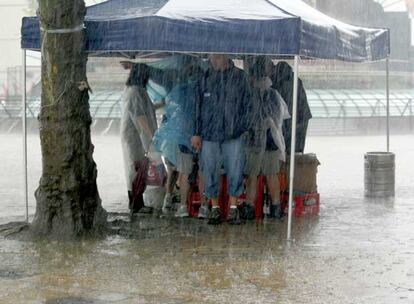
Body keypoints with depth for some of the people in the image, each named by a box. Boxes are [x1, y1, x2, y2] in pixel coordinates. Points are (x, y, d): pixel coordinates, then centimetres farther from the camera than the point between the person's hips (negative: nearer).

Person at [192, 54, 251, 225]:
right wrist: (196, 133, 5)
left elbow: (247, 105, 6)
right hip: (209, 134, 1)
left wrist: (245, 129, -1)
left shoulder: (239, 77, 3)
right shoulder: (205, 78, 6)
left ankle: (233, 208, 12)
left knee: (235, 171, -1)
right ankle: (215, 208, 17)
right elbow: (198, 107, 9)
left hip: (234, 134, -1)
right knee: (210, 172, 4)